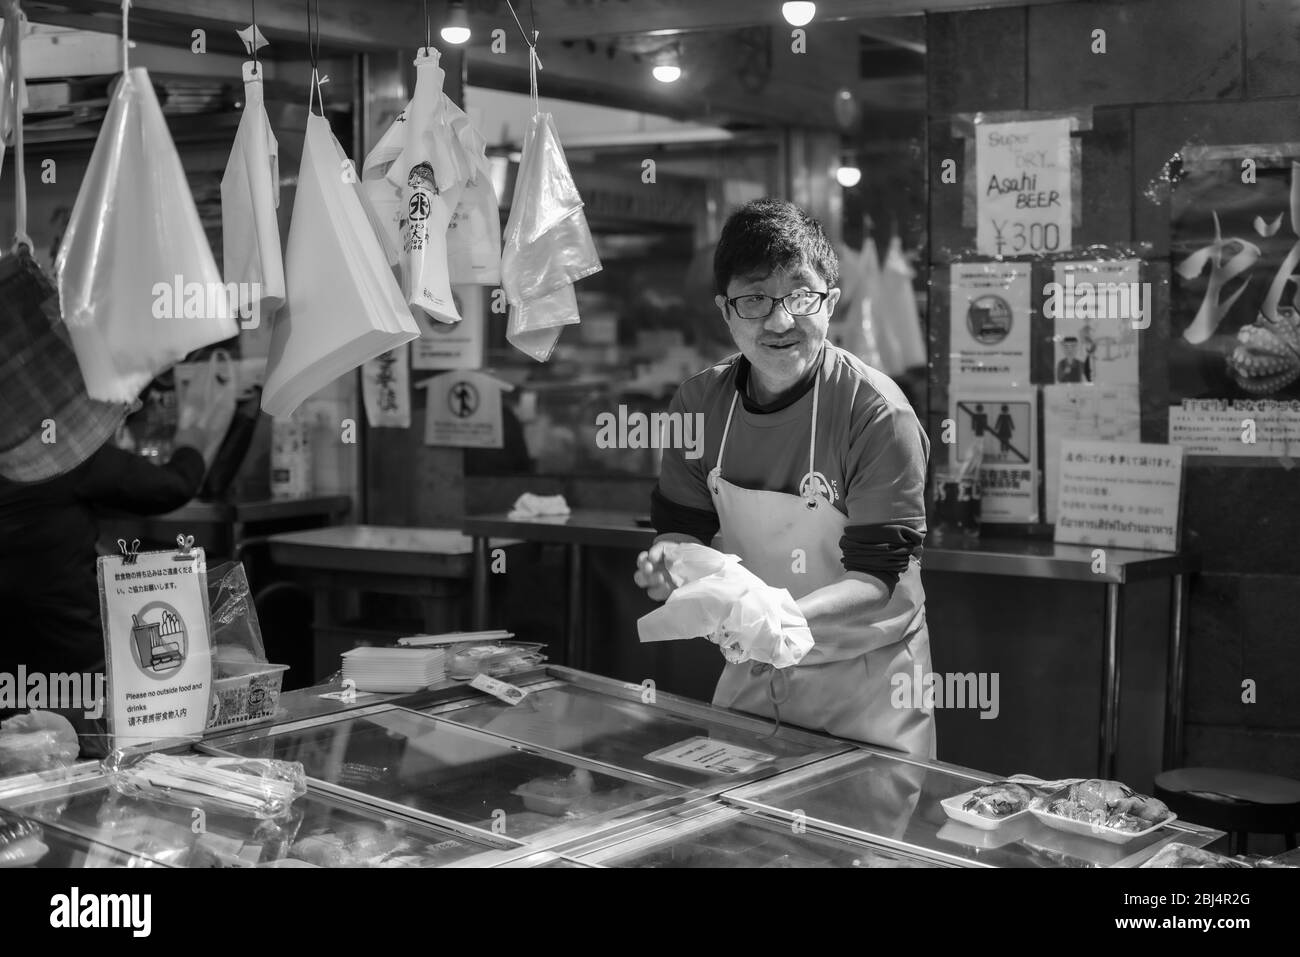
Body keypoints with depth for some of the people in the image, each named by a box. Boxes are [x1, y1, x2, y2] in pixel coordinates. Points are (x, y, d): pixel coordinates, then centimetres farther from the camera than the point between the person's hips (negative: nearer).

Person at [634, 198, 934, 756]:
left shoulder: (877, 412, -20)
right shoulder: (699, 404, -6)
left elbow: (878, 576, -22)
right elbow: (682, 524, 4)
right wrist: (671, 559, -20)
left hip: (864, 674, -4)